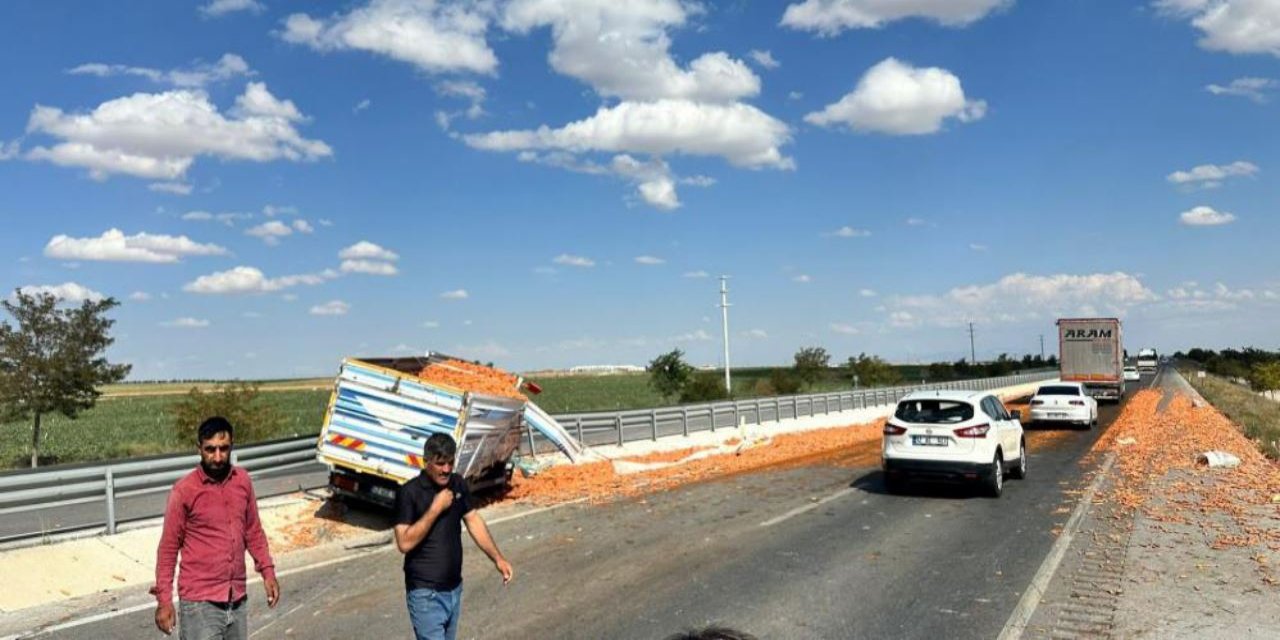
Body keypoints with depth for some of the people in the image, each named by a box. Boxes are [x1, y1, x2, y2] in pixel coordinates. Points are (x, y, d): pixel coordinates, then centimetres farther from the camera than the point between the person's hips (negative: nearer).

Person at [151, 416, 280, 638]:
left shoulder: (243, 481, 3)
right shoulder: (184, 490, -11)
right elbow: (168, 548, -6)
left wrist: (267, 571, 8)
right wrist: (164, 599, -8)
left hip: (236, 598, 5)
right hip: (199, 601, -5)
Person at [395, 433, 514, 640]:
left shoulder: (458, 484, 3)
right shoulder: (409, 493, -16)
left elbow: (473, 520, 10)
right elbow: (404, 543, -21)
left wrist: (498, 558, 3)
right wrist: (436, 508, -22)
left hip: (454, 588, 6)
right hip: (426, 593, -6)